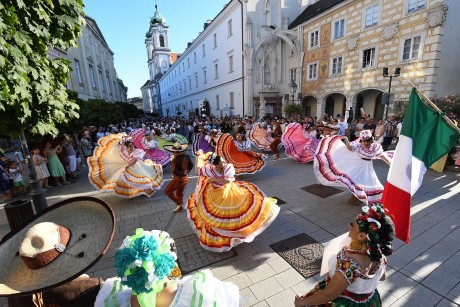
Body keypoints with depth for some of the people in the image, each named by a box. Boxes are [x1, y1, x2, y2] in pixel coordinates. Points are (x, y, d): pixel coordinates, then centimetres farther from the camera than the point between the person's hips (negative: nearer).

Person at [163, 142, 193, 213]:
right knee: (180, 193, 24)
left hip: (179, 178, -8)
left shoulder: (176, 160, -28)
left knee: (167, 191, 11)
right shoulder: (186, 157, -6)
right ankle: (180, 207, 38)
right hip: (185, 177, 8)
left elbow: (175, 172, -27)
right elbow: (191, 165, 10)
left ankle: (179, 203, 12)